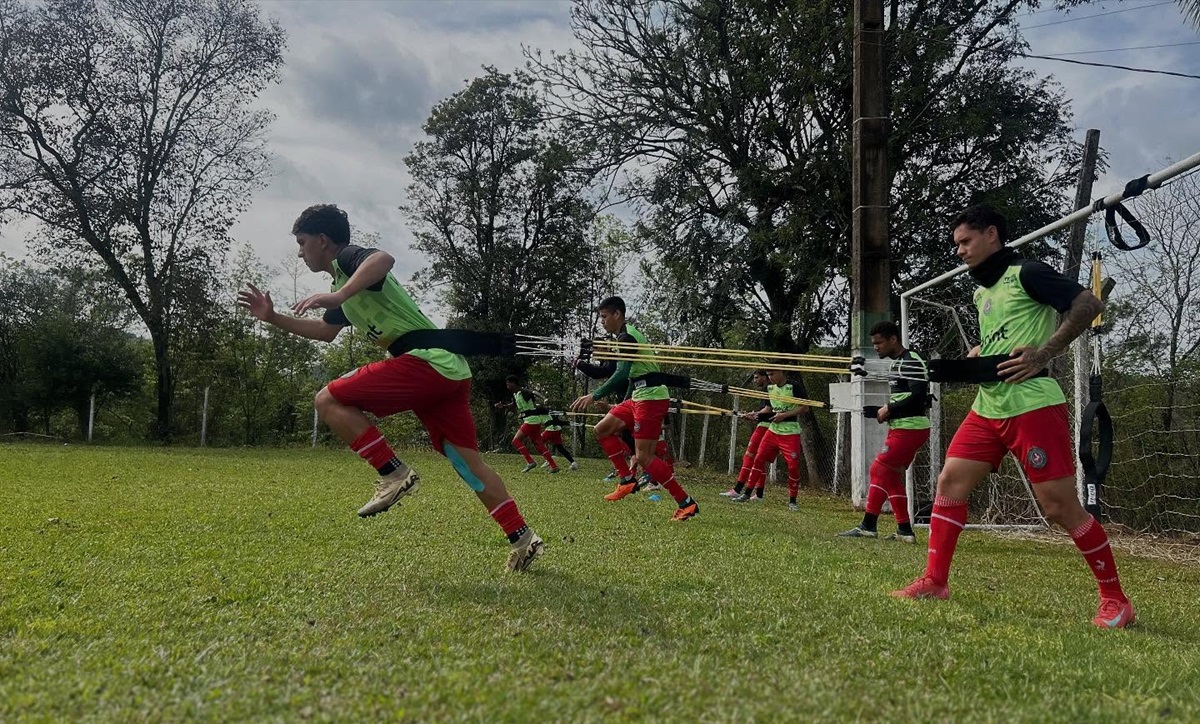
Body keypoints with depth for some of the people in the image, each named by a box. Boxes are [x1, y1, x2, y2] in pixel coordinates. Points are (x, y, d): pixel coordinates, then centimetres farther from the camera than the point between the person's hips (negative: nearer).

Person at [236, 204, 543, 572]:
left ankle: (394, 475, -8)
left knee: (329, 400, -7)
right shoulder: (344, 290, 27)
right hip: (451, 370, 10)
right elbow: (326, 331, 43)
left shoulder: (347, 258, -1)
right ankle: (523, 539, 7)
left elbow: (384, 259, -26)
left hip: (426, 361, -10)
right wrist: (272, 317, 39)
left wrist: (337, 296, -31)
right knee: (469, 461, 8)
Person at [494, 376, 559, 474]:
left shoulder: (523, 392, -15)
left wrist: (545, 399, -48)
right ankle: (554, 466, 6)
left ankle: (530, 462, -11)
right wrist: (503, 406, 30)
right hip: (533, 420, 10)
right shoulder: (515, 394, 14)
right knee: (538, 444, 8)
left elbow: (535, 393, -31)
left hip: (532, 420, -10)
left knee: (516, 440, -6)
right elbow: (514, 404, 35)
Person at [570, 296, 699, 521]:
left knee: (643, 456, -11)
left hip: (652, 398, -10)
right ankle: (627, 480, 10)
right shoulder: (627, 336, 18)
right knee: (602, 429, 10)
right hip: (639, 398, 10)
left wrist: (593, 396, -23)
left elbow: (621, 374, -23)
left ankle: (686, 503, -8)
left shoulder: (627, 337, -13)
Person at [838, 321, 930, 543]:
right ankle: (904, 530, 13)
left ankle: (868, 525, -6)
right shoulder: (897, 363, 17)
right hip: (900, 427, 10)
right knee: (892, 476, 10)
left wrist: (889, 410, -15)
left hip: (910, 428, -10)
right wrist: (889, 410, 7)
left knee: (879, 470, -10)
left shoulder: (911, 362, -14)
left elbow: (918, 396, -23)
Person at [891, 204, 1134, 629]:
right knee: (950, 482, 1)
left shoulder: (1026, 274, -7)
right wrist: (976, 355, 11)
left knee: (1059, 506, -6)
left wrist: (1045, 353, -21)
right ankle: (935, 582, 7)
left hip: (1033, 406, -8)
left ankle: (1115, 599, 8)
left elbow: (1089, 303, -15)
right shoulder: (981, 291, 18)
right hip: (988, 408, 8)